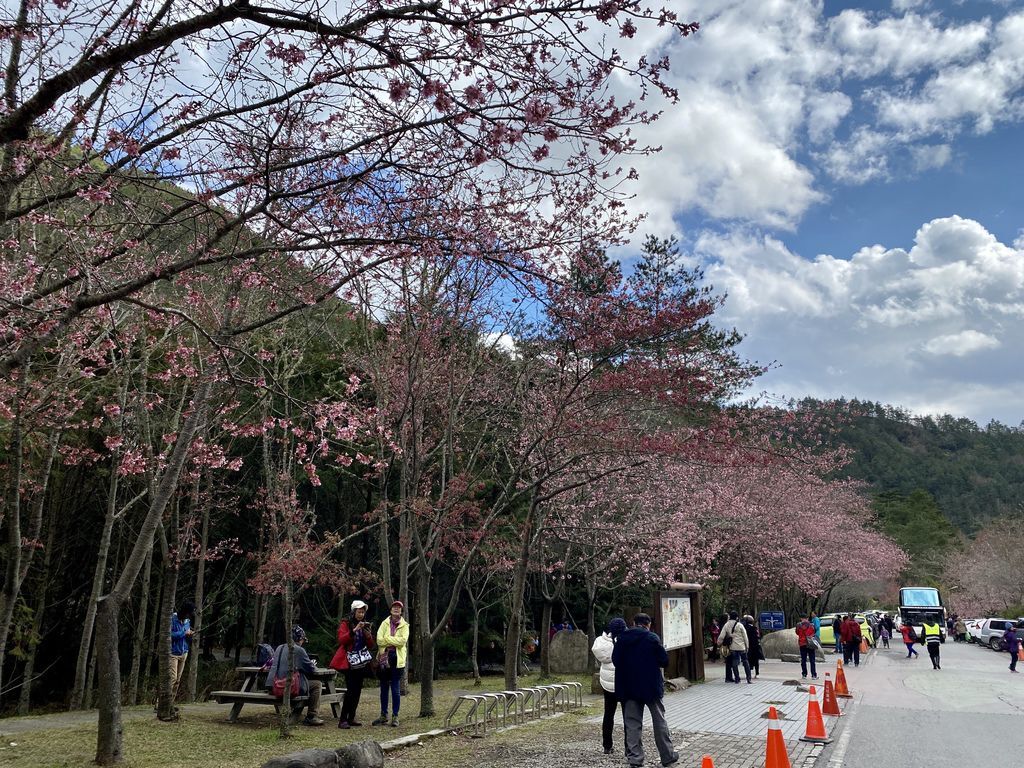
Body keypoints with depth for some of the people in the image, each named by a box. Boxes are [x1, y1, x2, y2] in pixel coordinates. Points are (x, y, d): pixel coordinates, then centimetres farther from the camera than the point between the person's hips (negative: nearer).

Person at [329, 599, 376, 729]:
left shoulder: (365, 625, 14)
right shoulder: (345, 624, -2)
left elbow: (372, 645, 11)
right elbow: (341, 640, -18)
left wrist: (368, 634, -8)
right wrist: (354, 630, -27)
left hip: (362, 663, 6)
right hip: (349, 663, -6)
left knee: (357, 690, 5)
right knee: (351, 690, -13)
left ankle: (351, 718, 13)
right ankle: (342, 720, -8)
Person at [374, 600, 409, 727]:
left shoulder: (404, 625, 3)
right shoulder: (385, 623, 6)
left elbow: (402, 641, -13)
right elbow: (379, 640, -7)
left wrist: (387, 638, -11)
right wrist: (394, 642, -14)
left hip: (397, 659, -2)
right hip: (384, 658, 2)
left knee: (396, 689, 1)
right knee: (384, 688, 10)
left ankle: (395, 716, 9)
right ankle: (383, 715, 20)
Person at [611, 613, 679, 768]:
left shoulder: (622, 638, -1)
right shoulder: (653, 638, -10)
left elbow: (615, 660, 5)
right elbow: (664, 661, -9)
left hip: (628, 688, 2)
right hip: (651, 686, -2)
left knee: (632, 723, 9)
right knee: (659, 721, 10)